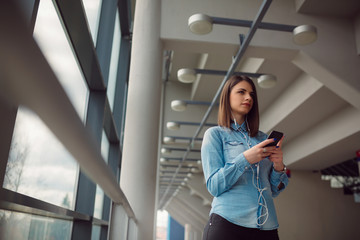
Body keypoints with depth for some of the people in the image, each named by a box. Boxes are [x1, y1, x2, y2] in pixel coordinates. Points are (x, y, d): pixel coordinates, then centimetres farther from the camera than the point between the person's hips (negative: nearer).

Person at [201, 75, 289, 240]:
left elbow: (273, 191, 12)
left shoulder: (262, 138, 14)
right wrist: (245, 159, -19)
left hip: (267, 226, 5)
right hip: (228, 224, -4)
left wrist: (278, 167, -7)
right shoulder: (215, 134, 0)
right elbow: (214, 186, -9)